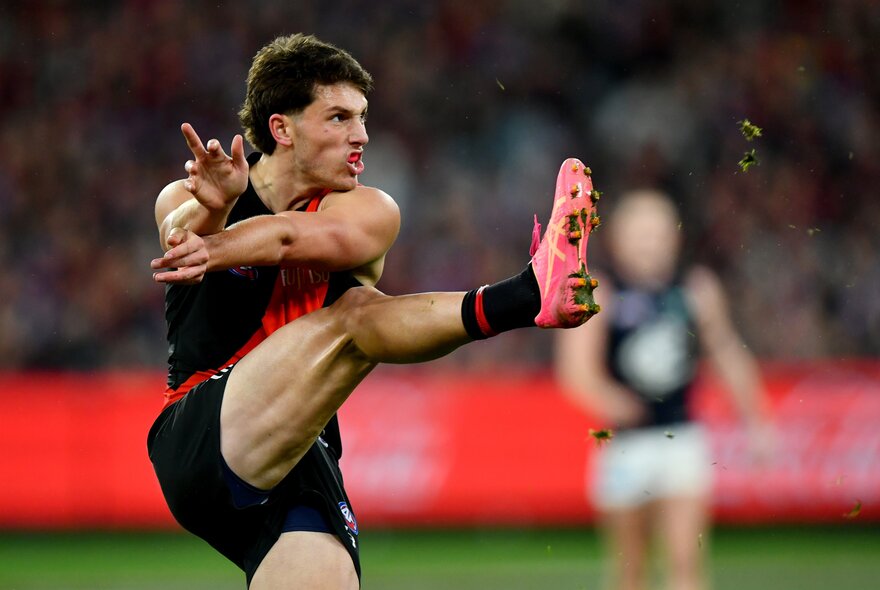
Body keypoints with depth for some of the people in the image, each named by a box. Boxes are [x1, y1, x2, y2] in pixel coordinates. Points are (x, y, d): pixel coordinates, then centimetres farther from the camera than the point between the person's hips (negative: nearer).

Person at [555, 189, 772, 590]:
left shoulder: (698, 290, 4)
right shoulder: (598, 294, -5)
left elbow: (727, 353, 17)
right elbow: (577, 369, -15)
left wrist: (755, 418, 20)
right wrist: (606, 399, -36)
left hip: (680, 437, 1)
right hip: (624, 445, -1)